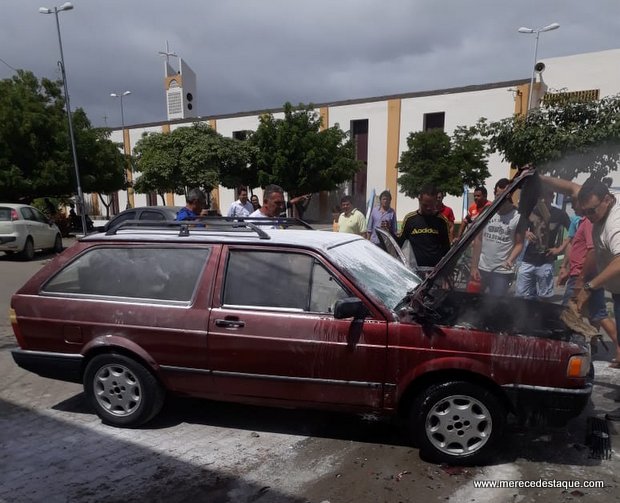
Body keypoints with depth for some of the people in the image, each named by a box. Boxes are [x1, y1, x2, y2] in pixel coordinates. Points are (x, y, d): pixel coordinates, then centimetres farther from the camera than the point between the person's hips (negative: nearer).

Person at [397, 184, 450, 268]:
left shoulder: (441, 220, 2)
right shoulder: (409, 219, 3)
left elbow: (446, 248, 6)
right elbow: (399, 242, 9)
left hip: (437, 267, 0)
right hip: (416, 267, 1)